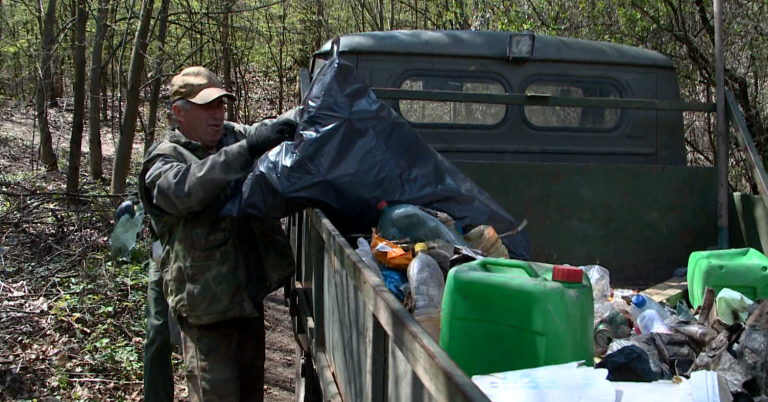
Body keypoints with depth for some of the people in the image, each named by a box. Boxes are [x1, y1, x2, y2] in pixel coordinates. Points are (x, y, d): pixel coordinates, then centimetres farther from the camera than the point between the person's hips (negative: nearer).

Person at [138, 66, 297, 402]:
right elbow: (188, 188, -31)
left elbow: (285, 124, 9)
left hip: (250, 294, 6)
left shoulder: (234, 136, 8)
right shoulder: (163, 161, -9)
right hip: (206, 303, -6)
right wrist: (248, 149, -40)